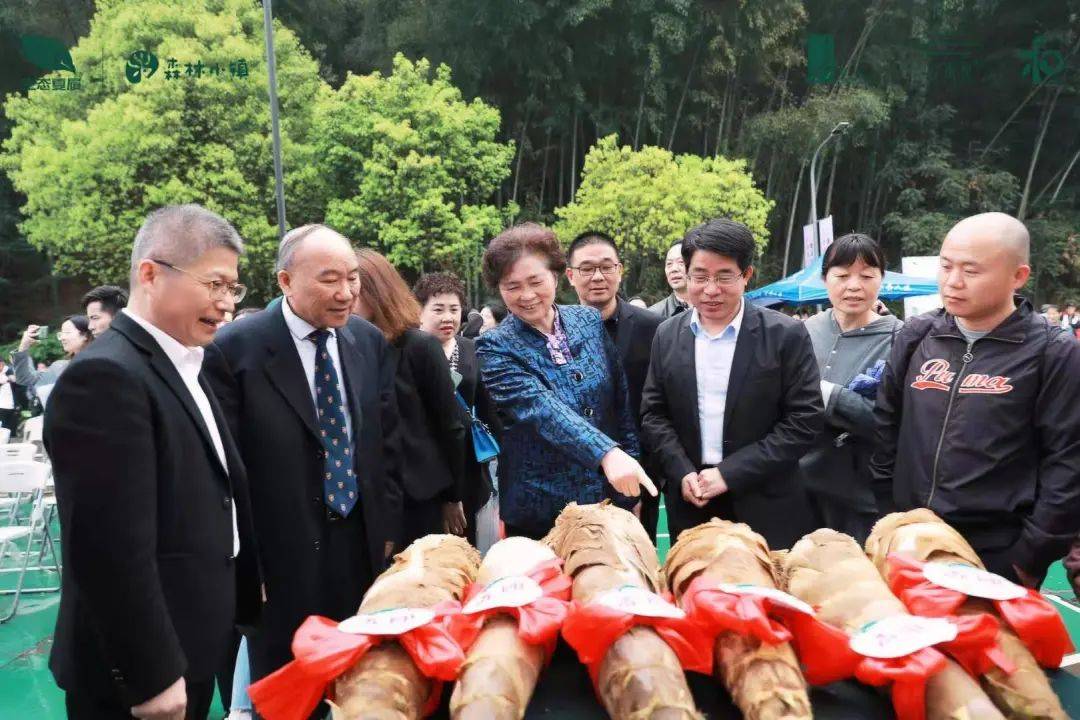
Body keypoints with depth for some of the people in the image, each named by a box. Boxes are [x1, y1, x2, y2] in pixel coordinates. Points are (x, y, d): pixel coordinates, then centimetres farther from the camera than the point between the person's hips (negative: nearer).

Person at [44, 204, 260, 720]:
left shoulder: (181, 366, 8)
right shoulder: (105, 377, -22)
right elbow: (113, 550, -25)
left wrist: (243, 597, 15)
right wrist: (152, 676, -20)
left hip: (191, 644, 9)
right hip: (135, 669, -8)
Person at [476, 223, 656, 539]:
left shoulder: (590, 320, 1)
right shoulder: (496, 347, -11)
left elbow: (621, 401, 5)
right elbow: (540, 408, -25)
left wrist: (631, 493, 5)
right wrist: (607, 453, -39)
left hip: (608, 500, 4)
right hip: (538, 513, -3)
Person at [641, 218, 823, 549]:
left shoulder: (786, 335, -7)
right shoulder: (668, 336, 4)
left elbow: (805, 420, -10)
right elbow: (653, 414, 6)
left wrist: (730, 473, -14)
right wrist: (683, 472, -9)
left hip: (766, 508, -2)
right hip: (690, 506, 3)